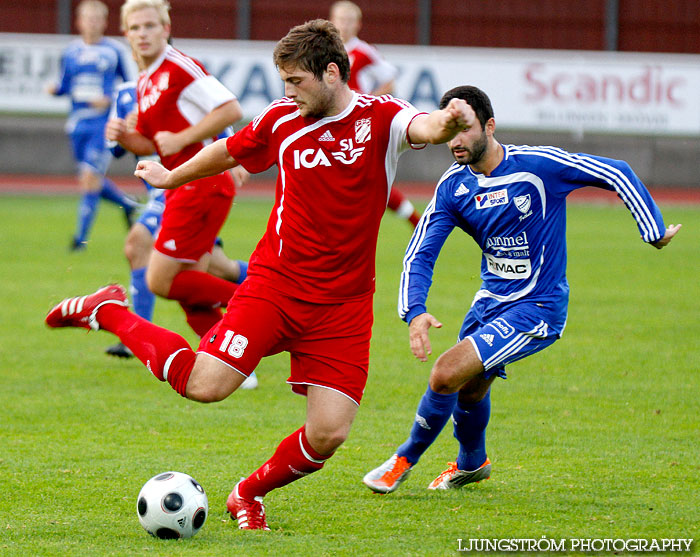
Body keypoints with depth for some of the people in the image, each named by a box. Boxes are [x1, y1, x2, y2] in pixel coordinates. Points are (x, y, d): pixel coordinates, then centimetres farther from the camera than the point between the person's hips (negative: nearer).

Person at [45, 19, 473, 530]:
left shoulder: (379, 118, -6)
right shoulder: (282, 119, 3)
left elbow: (424, 128, -28)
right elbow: (228, 152, 22)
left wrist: (448, 121, -52)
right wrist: (172, 177, 38)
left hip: (343, 305, 0)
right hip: (275, 283, 0)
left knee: (329, 434, -9)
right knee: (204, 385, -17)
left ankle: (249, 494, 20)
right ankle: (109, 312, 7)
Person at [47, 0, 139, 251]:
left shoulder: (112, 51, -2)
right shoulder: (71, 51, 8)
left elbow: (127, 86, 4)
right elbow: (64, 86, 13)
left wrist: (110, 100, -12)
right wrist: (54, 89, -8)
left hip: (102, 121, -5)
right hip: (78, 122, 5)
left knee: (90, 177, -13)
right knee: (91, 181, 10)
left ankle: (81, 236, -8)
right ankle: (127, 203, 37)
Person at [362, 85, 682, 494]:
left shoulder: (537, 165, -19)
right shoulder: (453, 187, -5)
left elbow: (617, 175, -11)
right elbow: (420, 254, -7)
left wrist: (655, 232, -7)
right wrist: (415, 312, -24)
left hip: (537, 308, -6)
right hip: (491, 301, 6)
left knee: (447, 375, -18)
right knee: (469, 390, 19)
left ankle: (406, 460, 5)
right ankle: (472, 463, 52)